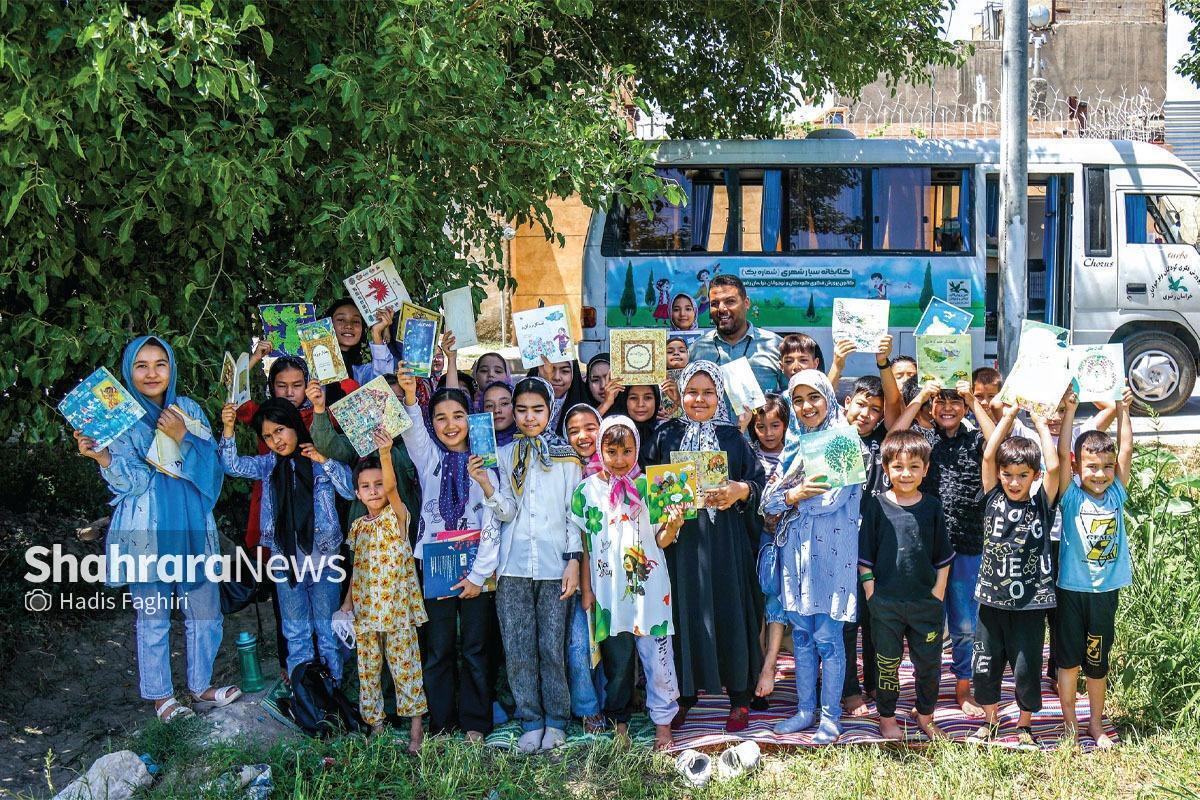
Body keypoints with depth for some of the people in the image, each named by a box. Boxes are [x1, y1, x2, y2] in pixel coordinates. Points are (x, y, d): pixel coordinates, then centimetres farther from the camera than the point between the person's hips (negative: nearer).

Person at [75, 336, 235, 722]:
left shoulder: (188, 409, 6)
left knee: (205, 611, 8)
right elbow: (135, 484, -11)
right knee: (153, 617, 5)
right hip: (146, 531, -3)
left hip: (192, 526, 3)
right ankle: (160, 694, 20)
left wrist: (182, 437, -15)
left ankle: (201, 685, 26)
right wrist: (102, 457, -28)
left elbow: (211, 466, 1)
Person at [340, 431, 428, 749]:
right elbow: (357, 568, 13)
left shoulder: (397, 515, -5)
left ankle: (415, 724, 8)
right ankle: (375, 722, 20)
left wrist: (386, 454, -41)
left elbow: (392, 487, -25)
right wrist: (347, 602, 6)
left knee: (405, 666, 0)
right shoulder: (358, 526, 9)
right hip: (365, 610, 5)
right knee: (368, 669, 10)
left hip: (397, 608, -5)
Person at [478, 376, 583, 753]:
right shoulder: (503, 455, 10)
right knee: (518, 648, -1)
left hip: (555, 565, -1)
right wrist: (484, 483, -17)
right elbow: (506, 512, 1)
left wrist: (574, 561, -3)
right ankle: (531, 722, 9)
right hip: (514, 565, 1)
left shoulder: (566, 457, 7)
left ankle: (556, 722, 9)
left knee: (553, 647, -2)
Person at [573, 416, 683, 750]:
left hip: (649, 587, -1)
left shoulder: (649, 486, 1)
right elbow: (583, 545, 6)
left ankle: (663, 723, 10)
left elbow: (661, 540, 1)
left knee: (657, 656, -1)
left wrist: (672, 525, -20)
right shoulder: (587, 491, 2)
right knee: (616, 661, 10)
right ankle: (619, 722, 24)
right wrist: (586, 590, 3)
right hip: (608, 591, 1)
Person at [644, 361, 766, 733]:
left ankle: (739, 697, 11)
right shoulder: (666, 436, 7)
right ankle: (683, 695, 15)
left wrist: (739, 491, -17)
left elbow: (759, 482, 2)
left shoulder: (733, 438, 6)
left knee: (730, 613, 1)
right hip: (681, 537, 1)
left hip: (725, 539, -1)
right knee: (684, 614, 3)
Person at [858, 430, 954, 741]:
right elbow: (864, 558, 0)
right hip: (886, 603, -1)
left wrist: (938, 596, -1)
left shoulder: (932, 507, 1)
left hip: (926, 603, 2)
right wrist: (872, 595, -6)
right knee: (888, 664, 10)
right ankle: (887, 718, 26)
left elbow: (943, 559, 6)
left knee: (929, 663, 11)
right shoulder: (876, 506, -4)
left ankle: (925, 718, 30)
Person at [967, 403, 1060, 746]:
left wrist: (1040, 422, -7)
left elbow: (1053, 466, -17)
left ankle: (1025, 725, 26)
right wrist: (1008, 415, -4)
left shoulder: (1041, 504, -3)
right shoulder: (993, 498, 1)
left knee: (1027, 667, 6)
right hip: (992, 598, 2)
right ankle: (990, 720, 29)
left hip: (1030, 601, -2)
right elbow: (988, 455, -9)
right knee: (985, 665, 9)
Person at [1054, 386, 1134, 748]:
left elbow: (1126, 450, 0)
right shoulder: (1072, 496, -6)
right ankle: (1069, 725, 19)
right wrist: (1069, 410, -18)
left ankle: (1096, 726, 25)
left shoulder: (1116, 494, 1)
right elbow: (1061, 454, -16)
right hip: (1071, 588, -2)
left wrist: (1123, 410, -2)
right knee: (1069, 660, 7)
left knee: (1097, 663, 13)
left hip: (1106, 590, 2)